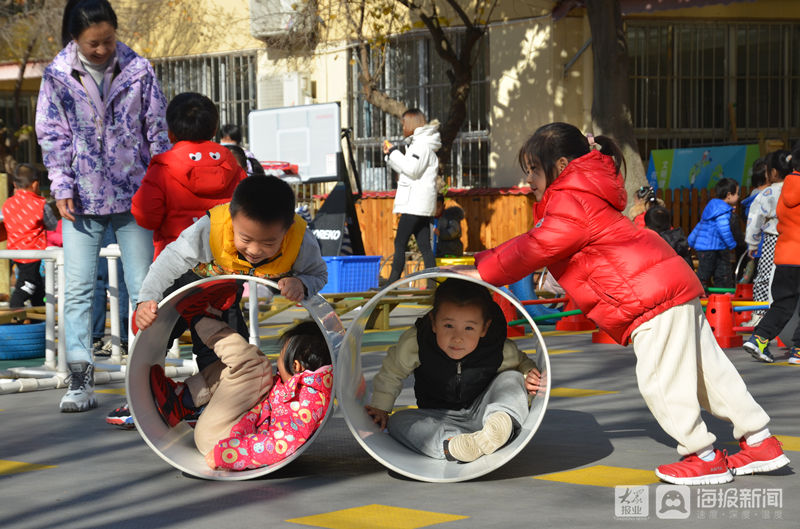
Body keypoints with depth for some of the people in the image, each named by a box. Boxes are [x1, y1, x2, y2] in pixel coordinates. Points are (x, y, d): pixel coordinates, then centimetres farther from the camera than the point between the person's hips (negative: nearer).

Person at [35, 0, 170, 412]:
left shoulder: (138, 70, 1)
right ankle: (80, 380, 1)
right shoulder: (58, 76, 1)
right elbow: (53, 135, 3)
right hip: (82, 198, 0)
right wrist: (61, 188, -6)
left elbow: (157, 130, 4)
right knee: (78, 287, -3)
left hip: (133, 194, 0)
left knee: (143, 287, 1)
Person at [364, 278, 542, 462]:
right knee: (397, 421, -27)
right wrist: (380, 409, 1)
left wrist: (529, 376, -16)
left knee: (512, 378, -19)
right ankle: (451, 445, -51)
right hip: (439, 418, 0)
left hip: (480, 413, 0)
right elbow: (390, 373, -1)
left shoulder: (501, 350, -18)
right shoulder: (414, 343, -20)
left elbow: (521, 362, 6)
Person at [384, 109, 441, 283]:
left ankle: (392, 283, -9)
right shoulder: (417, 143, 21)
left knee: (400, 243, -9)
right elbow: (406, 169, 24)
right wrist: (390, 155, 14)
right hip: (420, 205, 10)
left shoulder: (422, 144, -10)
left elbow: (412, 169, -20)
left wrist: (394, 152, -11)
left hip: (415, 203, -10)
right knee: (424, 246, 4)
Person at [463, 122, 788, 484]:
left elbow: (536, 248, -17)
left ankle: (704, 456, 5)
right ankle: (760, 443, 18)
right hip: (675, 284, 11)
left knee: (660, 381, -4)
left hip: (653, 296, -11)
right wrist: (481, 261, 15)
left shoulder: (572, 203, -11)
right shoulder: (580, 196, 23)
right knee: (708, 371, 13)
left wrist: (484, 272, -11)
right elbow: (535, 243, 23)